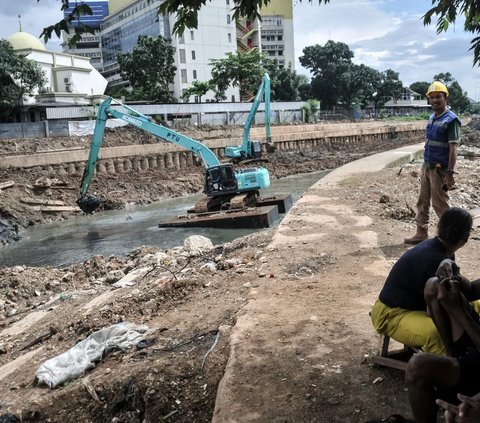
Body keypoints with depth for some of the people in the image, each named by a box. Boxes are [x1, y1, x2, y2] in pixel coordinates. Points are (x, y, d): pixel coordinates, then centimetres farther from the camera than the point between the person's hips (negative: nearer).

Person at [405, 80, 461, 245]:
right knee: (422, 202, 12)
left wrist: (450, 173, -23)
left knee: (439, 204, 0)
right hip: (426, 166, 8)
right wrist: (426, 165, 14)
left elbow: (453, 149, -19)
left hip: (439, 169, -8)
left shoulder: (451, 120, -14)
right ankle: (421, 234, 23)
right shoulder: (432, 118, 10)